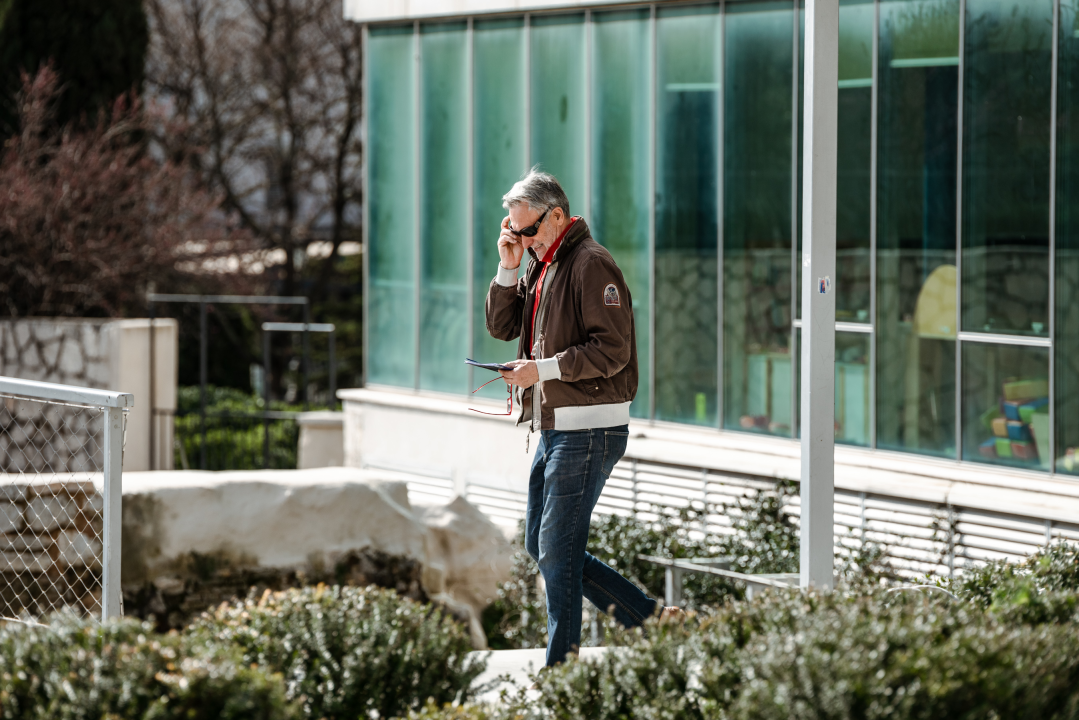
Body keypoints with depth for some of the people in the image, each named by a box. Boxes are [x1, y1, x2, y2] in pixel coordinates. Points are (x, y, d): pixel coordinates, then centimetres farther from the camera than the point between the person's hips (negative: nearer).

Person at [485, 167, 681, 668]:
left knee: (557, 552, -7)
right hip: (554, 429, 10)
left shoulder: (590, 265, -13)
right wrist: (508, 269, 1)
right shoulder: (541, 266, 16)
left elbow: (613, 350, -20)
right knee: (540, 547, 12)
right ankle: (647, 617, 16)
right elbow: (501, 326, 14)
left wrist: (543, 369, -23)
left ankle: (562, 668, 0)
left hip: (590, 431, -10)